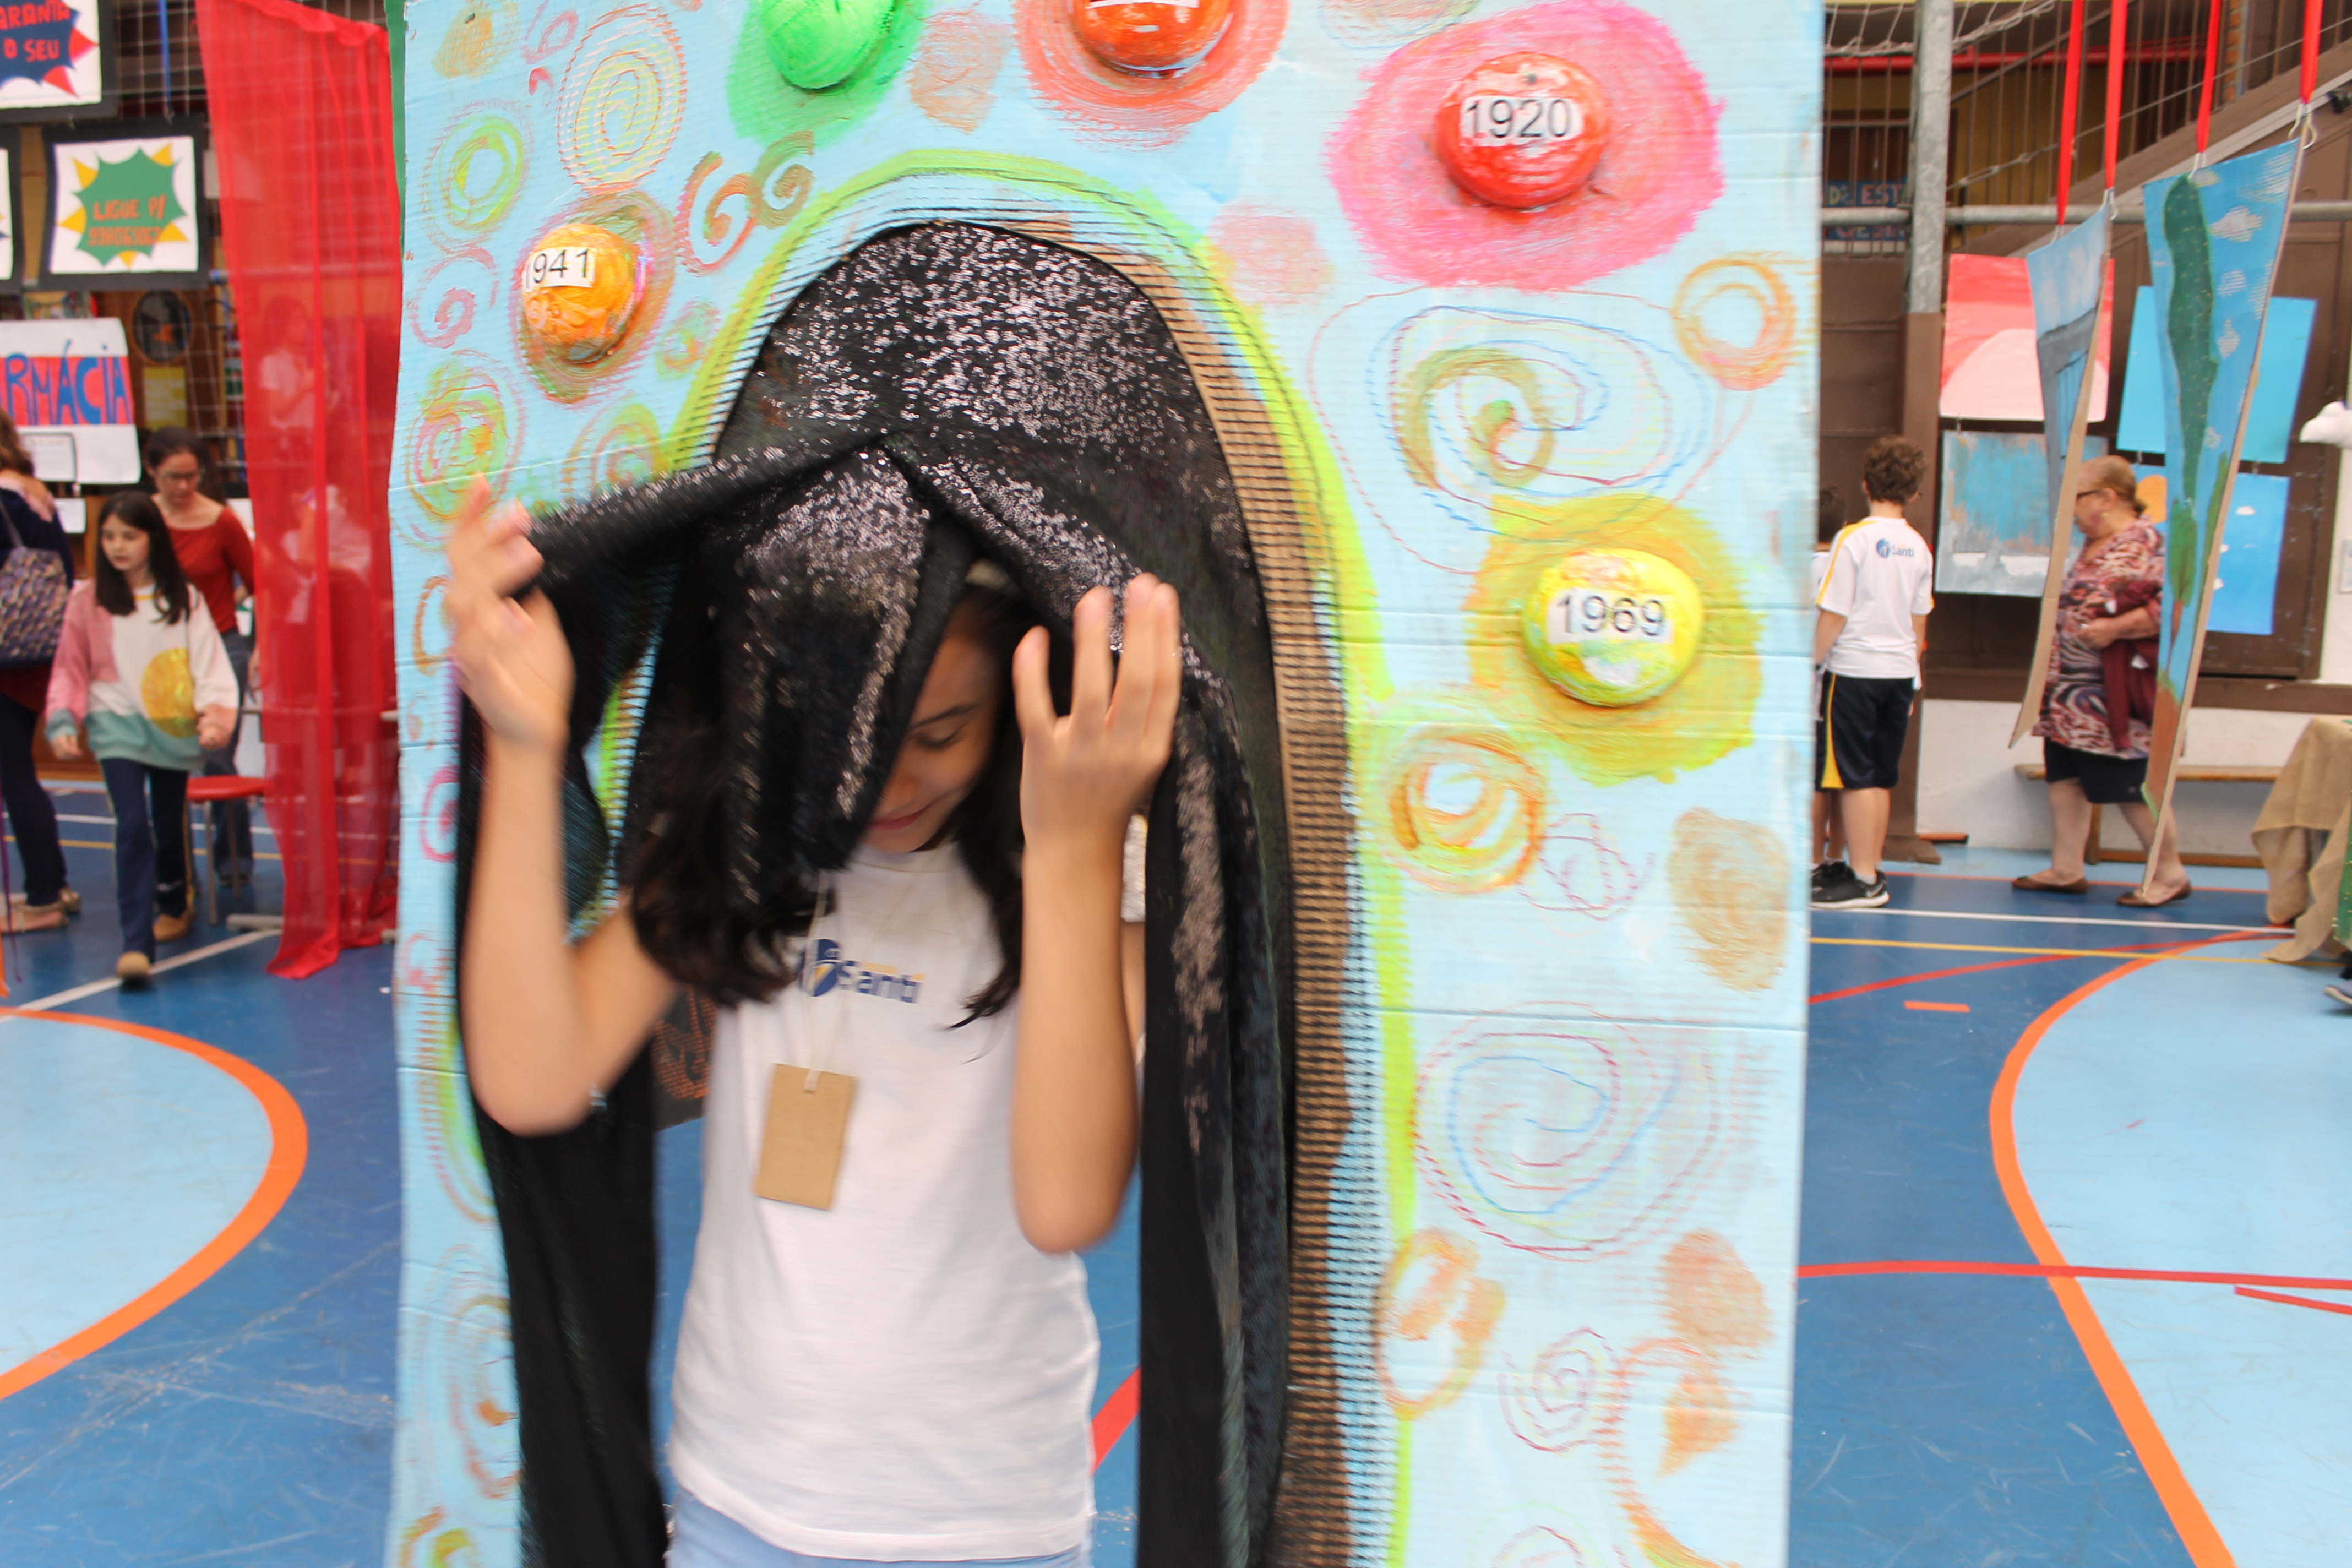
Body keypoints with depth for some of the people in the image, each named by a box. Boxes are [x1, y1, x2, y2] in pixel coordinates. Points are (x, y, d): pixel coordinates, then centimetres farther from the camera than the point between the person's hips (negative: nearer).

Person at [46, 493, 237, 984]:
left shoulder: (182, 598, 3)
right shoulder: (88, 600, 1)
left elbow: (209, 659, -3)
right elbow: (70, 668, 4)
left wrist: (217, 714, -17)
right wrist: (63, 722, -9)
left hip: (174, 726, 2)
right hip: (117, 726, -2)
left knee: (170, 824, 14)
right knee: (133, 825, -14)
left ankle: (172, 906, 41)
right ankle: (136, 942, -17)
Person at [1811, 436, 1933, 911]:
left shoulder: (1854, 539, -11)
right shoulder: (1918, 547, 6)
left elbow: (1833, 616, -12)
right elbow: (1919, 622, 13)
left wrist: (1811, 665, -3)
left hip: (1854, 671, -6)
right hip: (1900, 673, 6)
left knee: (1854, 776, -2)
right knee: (1880, 777, 11)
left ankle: (1862, 880, -1)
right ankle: (1869, 871, 18)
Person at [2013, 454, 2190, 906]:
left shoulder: (2147, 543, -14)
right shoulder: (2090, 547, 15)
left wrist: (2115, 628, -26)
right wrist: (2051, 675, 18)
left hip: (2116, 698, -9)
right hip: (2071, 694, 9)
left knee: (2131, 788, -2)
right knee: (2065, 778, 10)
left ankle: (2170, 873, 11)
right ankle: (2066, 869, 17)